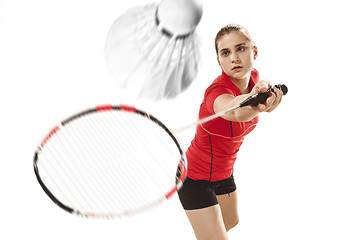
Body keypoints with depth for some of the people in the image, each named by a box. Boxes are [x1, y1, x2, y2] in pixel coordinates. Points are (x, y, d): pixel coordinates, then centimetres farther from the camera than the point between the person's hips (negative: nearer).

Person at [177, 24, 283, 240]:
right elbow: (231, 109, -62)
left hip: (225, 172, 8)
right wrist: (254, 104, -80)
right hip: (196, 179, -8)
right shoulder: (217, 90, -34)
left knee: (231, 223, 28)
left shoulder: (253, 77, -10)